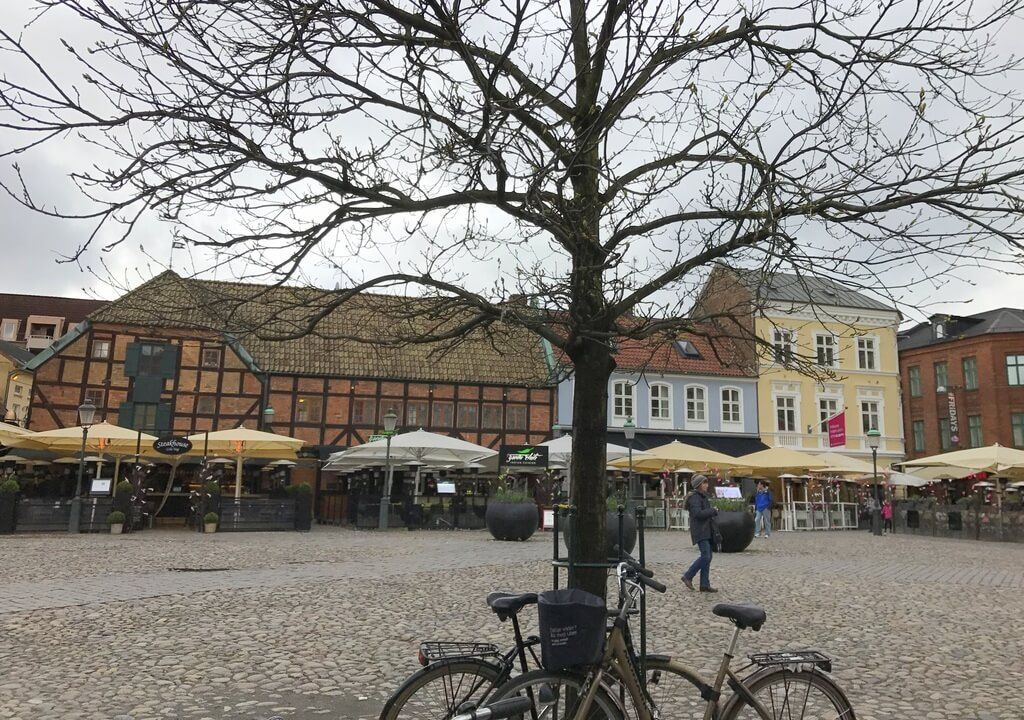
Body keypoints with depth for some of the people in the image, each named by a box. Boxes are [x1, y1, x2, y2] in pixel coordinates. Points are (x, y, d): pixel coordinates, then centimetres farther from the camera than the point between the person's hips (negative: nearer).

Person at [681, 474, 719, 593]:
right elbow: (698, 513, -24)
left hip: (707, 531, 10)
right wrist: (713, 510, -13)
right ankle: (688, 576, -2)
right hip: (700, 532, -10)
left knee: (707, 557, 7)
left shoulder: (703, 496, 18)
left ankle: (705, 585, 11)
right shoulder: (694, 497, -12)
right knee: (706, 556, -15)